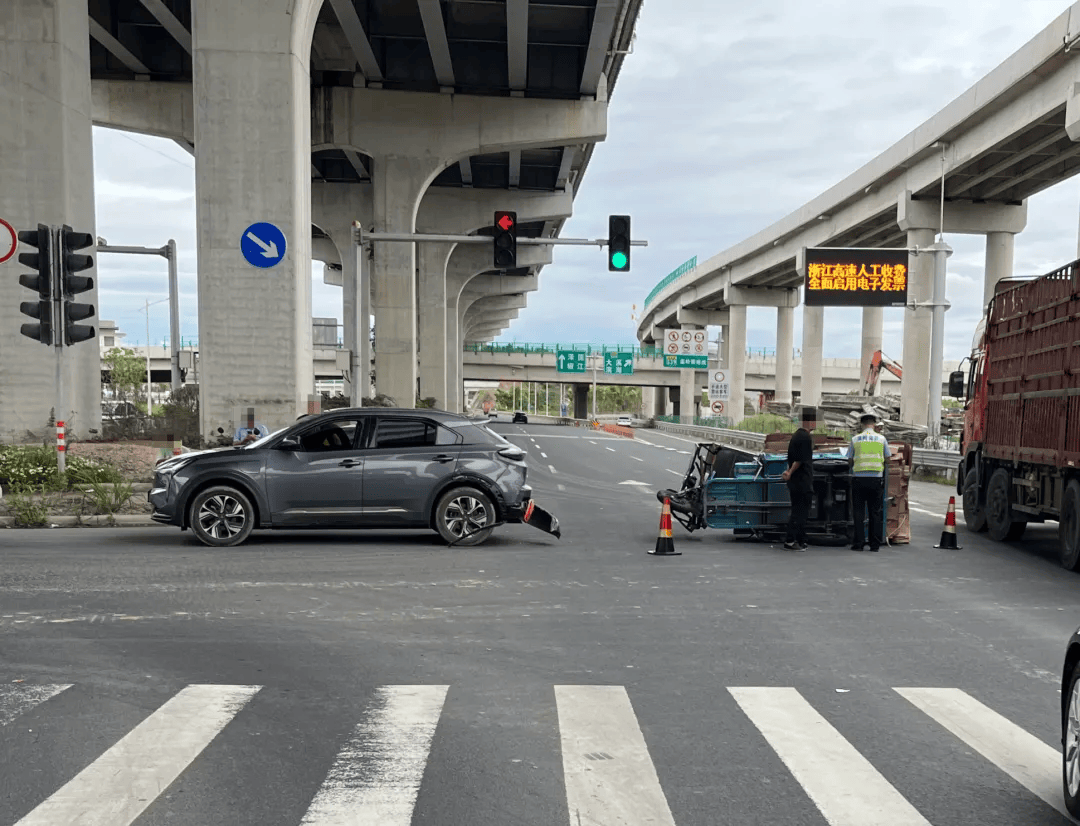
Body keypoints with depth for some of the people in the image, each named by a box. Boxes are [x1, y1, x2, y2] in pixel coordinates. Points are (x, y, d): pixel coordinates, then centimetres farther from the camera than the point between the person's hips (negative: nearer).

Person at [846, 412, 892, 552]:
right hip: (876, 478, 1)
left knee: (858, 512, 4)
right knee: (875, 512, 6)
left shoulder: (855, 439, 4)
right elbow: (887, 459, 9)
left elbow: (850, 460, 7)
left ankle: (858, 542, 1)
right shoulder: (881, 439, 5)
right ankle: (875, 544, 7)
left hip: (859, 478, -1)